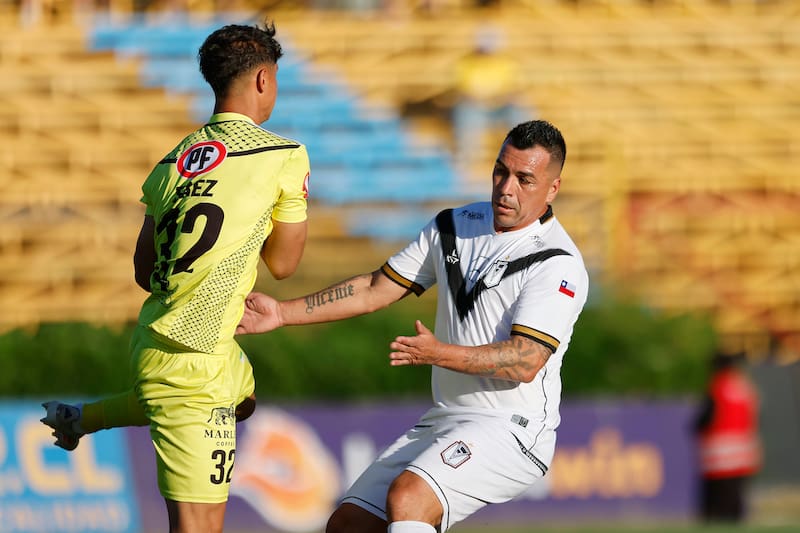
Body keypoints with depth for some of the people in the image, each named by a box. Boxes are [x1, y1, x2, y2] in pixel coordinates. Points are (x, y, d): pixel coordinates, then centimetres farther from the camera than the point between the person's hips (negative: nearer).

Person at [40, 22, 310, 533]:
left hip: (156, 333, 8)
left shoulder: (173, 162, 9)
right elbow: (283, 263, 1)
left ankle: (81, 418, 44)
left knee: (243, 396, 39)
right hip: (194, 359, -8)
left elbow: (144, 271, 15)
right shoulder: (286, 156, -9)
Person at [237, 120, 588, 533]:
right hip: (444, 422, 8)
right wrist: (282, 313, 5)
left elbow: (526, 363, -24)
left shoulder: (559, 265, -13)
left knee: (406, 499, -32)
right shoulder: (454, 227, 10)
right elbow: (376, 289, 13)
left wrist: (439, 353, -37)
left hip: (511, 431, -8)